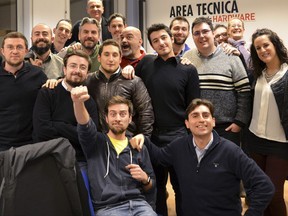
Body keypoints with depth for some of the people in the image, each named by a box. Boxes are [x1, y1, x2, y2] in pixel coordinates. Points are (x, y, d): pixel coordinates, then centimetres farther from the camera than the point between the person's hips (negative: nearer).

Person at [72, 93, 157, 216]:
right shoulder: (95, 142, 8)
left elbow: (151, 187, 21)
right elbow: (85, 125, -15)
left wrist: (145, 178, -3)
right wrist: (78, 102, -35)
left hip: (137, 203, 2)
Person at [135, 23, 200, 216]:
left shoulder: (188, 69, -1)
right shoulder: (146, 63, 3)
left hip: (178, 135, -2)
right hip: (152, 135, 2)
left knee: (181, 186, 9)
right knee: (156, 185, 15)